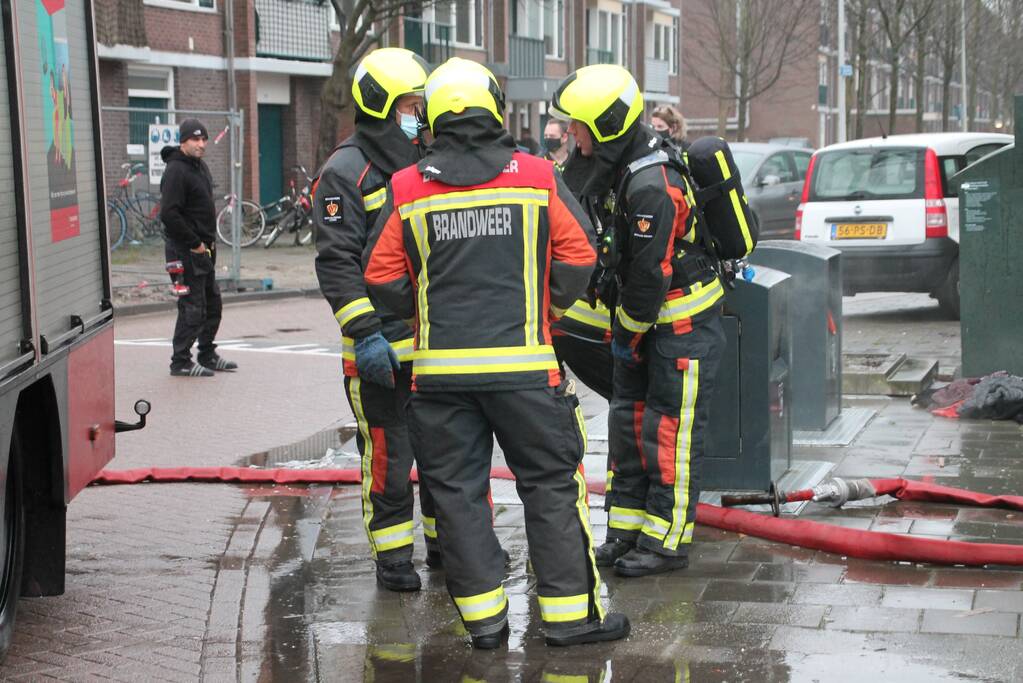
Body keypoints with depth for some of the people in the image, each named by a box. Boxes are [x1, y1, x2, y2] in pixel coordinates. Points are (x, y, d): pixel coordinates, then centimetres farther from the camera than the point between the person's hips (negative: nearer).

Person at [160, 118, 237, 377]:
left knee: (212, 302, 16)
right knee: (192, 307, -7)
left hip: (204, 249, 10)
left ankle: (208, 354, 28)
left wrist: (209, 242, 13)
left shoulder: (200, 167, 14)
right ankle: (180, 362, 2)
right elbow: (169, 214, -24)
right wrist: (195, 244, -19)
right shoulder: (176, 170, -16)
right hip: (186, 251, -10)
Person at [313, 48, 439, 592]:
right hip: (381, 347, -7)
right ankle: (392, 556, 14)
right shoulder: (346, 172, -9)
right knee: (387, 454, 1)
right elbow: (336, 263, -15)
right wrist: (365, 336, -21)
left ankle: (445, 542, 29)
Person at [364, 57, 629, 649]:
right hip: (524, 365, -1)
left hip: (440, 368, 1)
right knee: (551, 485, 8)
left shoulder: (406, 189, 2)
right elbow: (578, 256, -1)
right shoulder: (538, 176, 0)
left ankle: (484, 616, 13)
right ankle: (571, 612, 13)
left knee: (457, 490, 10)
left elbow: (383, 277, 3)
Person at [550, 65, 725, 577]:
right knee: (627, 419, 13)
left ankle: (666, 540, 7)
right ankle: (626, 531, 22)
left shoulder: (652, 187, -27)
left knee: (669, 430, -3)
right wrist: (622, 327, 10)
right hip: (645, 316, 10)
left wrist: (628, 332, -12)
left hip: (683, 321, -10)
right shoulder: (616, 166, 4)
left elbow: (651, 273, -23)